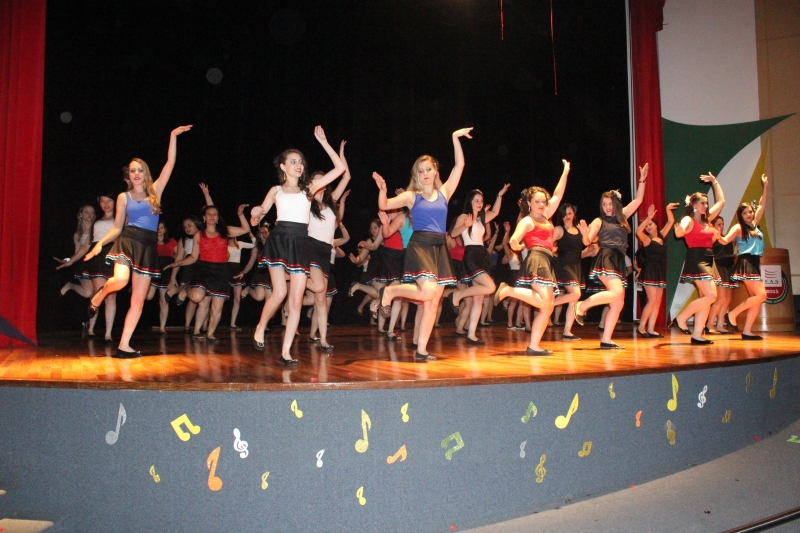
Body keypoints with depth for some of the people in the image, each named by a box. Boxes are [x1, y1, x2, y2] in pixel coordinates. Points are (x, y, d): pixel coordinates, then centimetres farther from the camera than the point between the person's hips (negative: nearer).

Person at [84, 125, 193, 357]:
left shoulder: (155, 191, 11)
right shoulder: (123, 197, 10)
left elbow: (170, 163, 6)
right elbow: (117, 227, 11)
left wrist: (173, 136, 3)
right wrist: (100, 243, -4)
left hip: (148, 248, 2)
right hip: (127, 242, -2)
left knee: (138, 299, -2)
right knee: (120, 279, -31)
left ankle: (124, 345, 3)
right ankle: (97, 297, 5)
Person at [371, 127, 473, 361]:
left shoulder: (444, 192, 13)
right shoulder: (412, 196, 5)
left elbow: (459, 165, 10)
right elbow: (384, 206, -4)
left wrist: (455, 138, 8)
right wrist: (382, 190, -23)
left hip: (440, 248, 5)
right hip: (419, 245, -4)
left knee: (433, 302, 1)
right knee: (428, 292, -25)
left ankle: (421, 350, 6)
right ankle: (389, 291, 1)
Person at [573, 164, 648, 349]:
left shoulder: (622, 217, 19)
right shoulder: (599, 221, 3)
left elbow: (638, 200, 23)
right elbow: (587, 242, -6)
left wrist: (642, 180, 17)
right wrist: (585, 233, -27)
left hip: (619, 262, 7)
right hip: (606, 259, -7)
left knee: (618, 304, 0)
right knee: (617, 292, -27)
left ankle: (606, 340, 0)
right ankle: (581, 306, -13)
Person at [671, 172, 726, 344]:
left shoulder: (707, 219, 17)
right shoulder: (689, 220, -7)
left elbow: (721, 202, 28)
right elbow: (680, 231, -29)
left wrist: (714, 182, 28)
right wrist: (679, 232, -53)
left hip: (708, 261, 9)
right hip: (696, 260, -8)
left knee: (705, 299, 3)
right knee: (711, 295, -16)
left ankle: (697, 335, 3)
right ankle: (680, 319, -6)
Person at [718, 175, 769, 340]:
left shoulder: (754, 225, 17)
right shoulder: (738, 227, -4)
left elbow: (762, 205, 25)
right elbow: (725, 240, -18)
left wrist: (765, 187, 24)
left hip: (754, 264, 8)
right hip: (745, 263, -8)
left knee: (756, 298, 1)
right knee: (761, 295, -17)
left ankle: (747, 331, -1)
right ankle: (732, 314, -7)